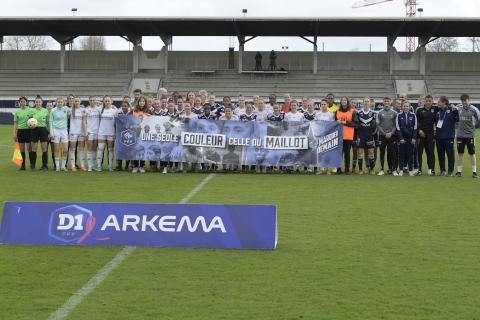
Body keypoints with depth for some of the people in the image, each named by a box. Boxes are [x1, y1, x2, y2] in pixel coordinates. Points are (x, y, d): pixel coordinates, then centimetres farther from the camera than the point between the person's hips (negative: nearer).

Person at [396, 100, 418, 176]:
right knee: (401, 154, 2)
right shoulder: (399, 115, 0)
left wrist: (414, 138, -5)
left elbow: (415, 127, 2)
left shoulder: (413, 115, 1)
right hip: (401, 138, 0)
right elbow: (398, 128, -3)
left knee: (410, 154, 4)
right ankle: (401, 170, 9)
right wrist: (400, 138, -9)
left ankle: (410, 170, 10)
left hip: (410, 138, 0)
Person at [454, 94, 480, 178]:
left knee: (472, 154, 2)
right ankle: (459, 171, 13)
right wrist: (454, 108, 0)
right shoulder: (459, 108, 2)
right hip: (460, 135, 3)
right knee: (460, 153, 7)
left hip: (470, 135, -3)